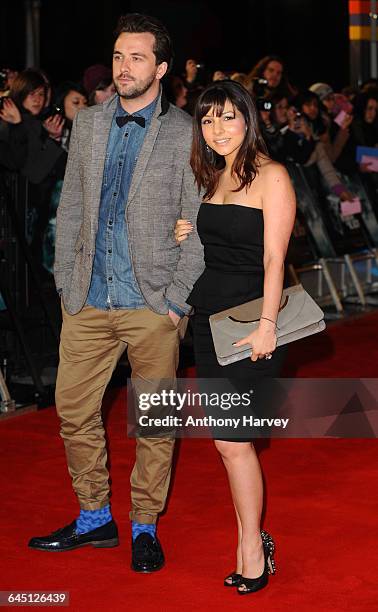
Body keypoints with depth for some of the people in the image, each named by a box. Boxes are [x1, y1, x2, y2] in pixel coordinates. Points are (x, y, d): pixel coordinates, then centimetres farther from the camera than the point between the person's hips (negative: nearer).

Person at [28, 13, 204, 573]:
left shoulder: (186, 134, -3)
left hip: (154, 304, -4)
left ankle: (144, 526, 20)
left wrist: (178, 297, -9)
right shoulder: (87, 123, 10)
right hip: (88, 301, 4)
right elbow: (70, 208, 13)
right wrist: (66, 283, 8)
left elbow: (199, 227, -4)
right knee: (73, 411, 8)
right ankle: (94, 518, 24)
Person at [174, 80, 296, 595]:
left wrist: (267, 325, -20)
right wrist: (185, 238, 5)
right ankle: (253, 540, 18)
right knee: (228, 438, 7)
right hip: (209, 315, 7)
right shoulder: (211, 177, 14)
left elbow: (273, 258, -13)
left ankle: (252, 549, 7)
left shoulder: (270, 176, -8)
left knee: (231, 439, -6)